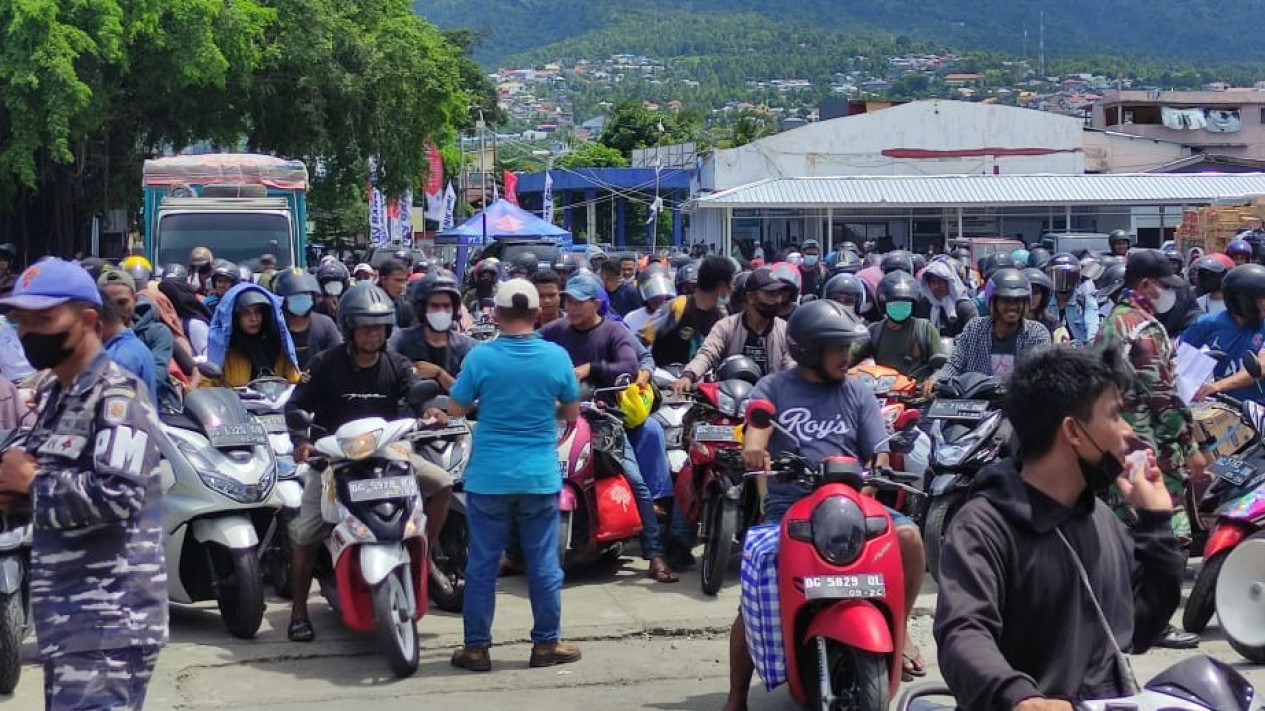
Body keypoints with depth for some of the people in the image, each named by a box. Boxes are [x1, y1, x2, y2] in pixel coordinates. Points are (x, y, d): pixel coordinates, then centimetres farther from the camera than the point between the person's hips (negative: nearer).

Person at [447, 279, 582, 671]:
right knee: (544, 564, 9)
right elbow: (572, 413, 5)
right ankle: (546, 644, 16)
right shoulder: (557, 357, -5)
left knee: (482, 564, 6)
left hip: (489, 477, -1)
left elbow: (456, 409, 1)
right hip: (540, 477, 1)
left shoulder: (481, 357, -9)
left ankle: (476, 647, 11)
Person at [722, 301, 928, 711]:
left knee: (907, 535, -26)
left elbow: (879, 455, 7)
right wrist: (754, 451, -34)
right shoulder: (773, 388, 9)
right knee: (755, 598, -21)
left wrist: (879, 470, -17)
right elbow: (756, 428, -9)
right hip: (788, 508, -2)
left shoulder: (858, 394, 14)